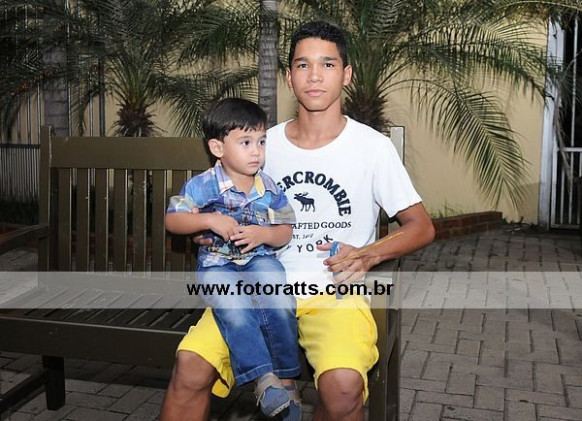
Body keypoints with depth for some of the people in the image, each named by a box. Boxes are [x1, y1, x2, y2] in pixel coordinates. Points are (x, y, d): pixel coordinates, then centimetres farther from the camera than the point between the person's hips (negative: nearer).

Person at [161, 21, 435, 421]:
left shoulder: (373, 146, 0)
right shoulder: (266, 144, 9)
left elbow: (422, 226, 4)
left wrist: (368, 255, -14)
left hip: (336, 289, -2)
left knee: (343, 386, -31)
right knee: (191, 363, -23)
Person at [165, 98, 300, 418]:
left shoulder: (269, 188, 4)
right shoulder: (204, 185, -5)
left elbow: (285, 232, 8)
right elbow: (172, 219, -5)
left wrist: (263, 234, -14)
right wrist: (210, 220, -18)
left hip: (260, 259, 2)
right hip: (216, 264, -2)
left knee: (279, 305, -24)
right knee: (236, 309, -30)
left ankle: (285, 376, -6)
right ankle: (264, 379, -23)